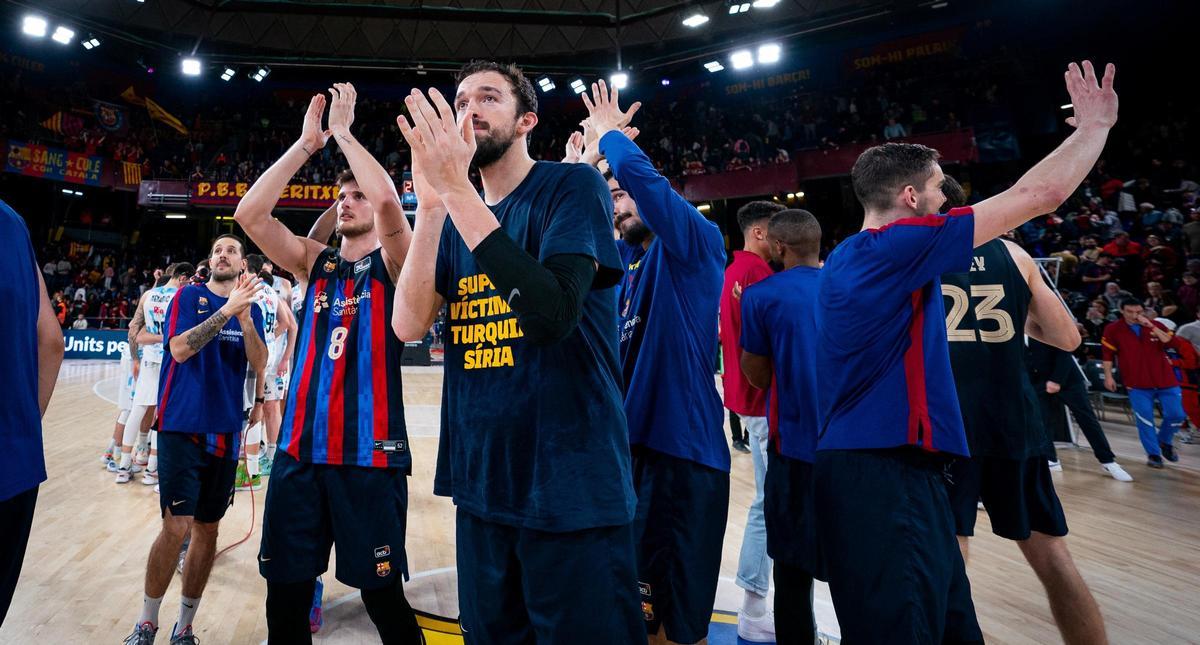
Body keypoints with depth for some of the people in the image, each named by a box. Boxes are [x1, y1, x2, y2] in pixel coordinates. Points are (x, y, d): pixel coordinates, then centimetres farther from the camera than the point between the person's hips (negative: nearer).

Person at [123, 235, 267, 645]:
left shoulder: (250, 308, 10)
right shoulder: (189, 295, 1)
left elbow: (259, 364, -1)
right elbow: (179, 348, -13)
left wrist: (245, 319, -16)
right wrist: (226, 310, -21)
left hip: (225, 430, 4)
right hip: (182, 426, -3)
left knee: (208, 528, 8)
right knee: (176, 527, -7)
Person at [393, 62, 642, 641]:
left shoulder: (573, 186, -8)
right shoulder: (455, 215, 9)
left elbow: (552, 315, -24)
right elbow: (408, 325, -4)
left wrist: (456, 190, -23)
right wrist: (431, 202, -15)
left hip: (569, 483, -6)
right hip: (481, 481, 6)